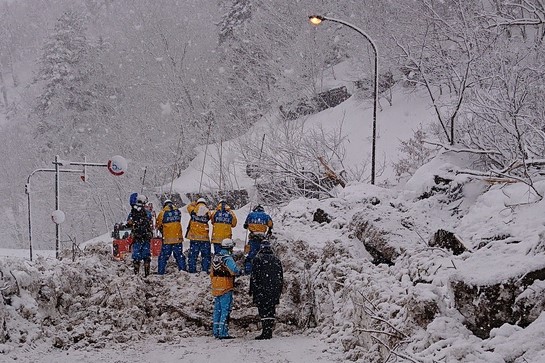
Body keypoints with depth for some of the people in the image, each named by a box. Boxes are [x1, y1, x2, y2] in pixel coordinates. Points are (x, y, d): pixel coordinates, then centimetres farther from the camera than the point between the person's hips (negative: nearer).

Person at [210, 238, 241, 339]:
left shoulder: (215, 258, 10)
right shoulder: (228, 259, -16)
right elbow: (235, 271, -27)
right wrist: (239, 272, -5)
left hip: (216, 288, 8)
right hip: (226, 289, -8)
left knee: (217, 309, 15)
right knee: (225, 310, -4)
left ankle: (216, 331, 19)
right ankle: (223, 333, -6)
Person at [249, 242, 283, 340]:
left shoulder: (258, 259, -5)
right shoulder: (276, 260, 12)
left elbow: (254, 276, -7)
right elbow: (281, 277, 16)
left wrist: (251, 290, -1)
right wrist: (279, 291, 23)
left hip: (261, 291, -5)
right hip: (274, 291, 5)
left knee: (263, 311, -5)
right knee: (271, 311, 9)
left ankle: (265, 332, -9)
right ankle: (269, 332, 11)